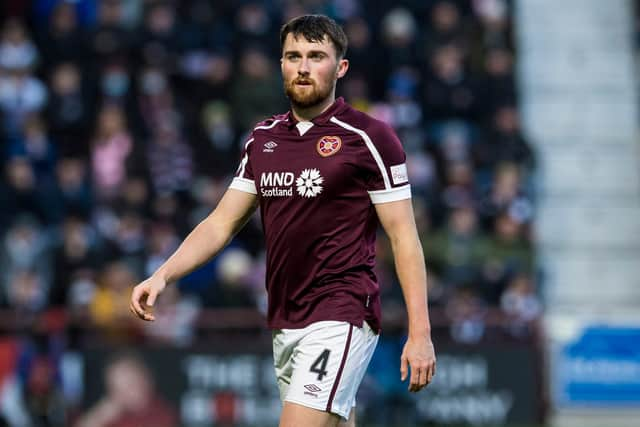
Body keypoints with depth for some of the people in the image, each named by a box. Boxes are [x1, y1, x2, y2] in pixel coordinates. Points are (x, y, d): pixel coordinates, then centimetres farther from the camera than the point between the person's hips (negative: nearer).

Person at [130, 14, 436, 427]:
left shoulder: (369, 137, -6)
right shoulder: (263, 139, 12)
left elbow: (404, 237, -6)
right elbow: (222, 223, 15)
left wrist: (420, 332, -12)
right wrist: (163, 276, 0)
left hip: (340, 319, -7)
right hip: (285, 324, 7)